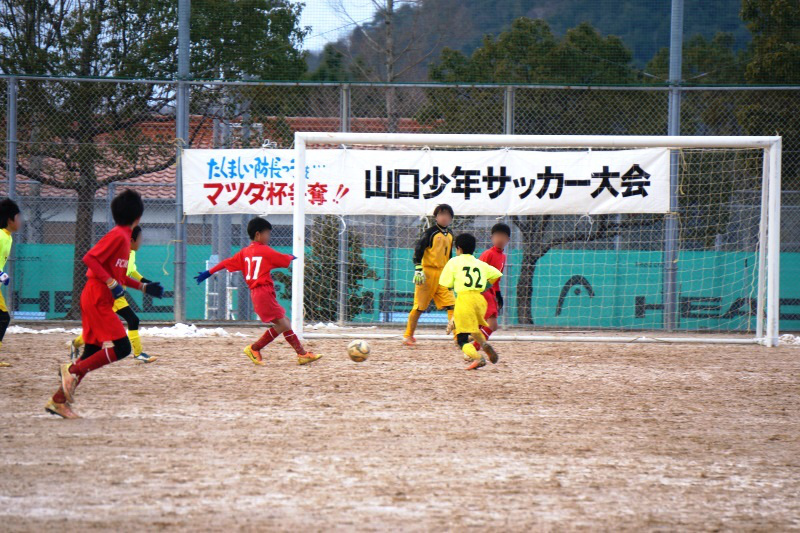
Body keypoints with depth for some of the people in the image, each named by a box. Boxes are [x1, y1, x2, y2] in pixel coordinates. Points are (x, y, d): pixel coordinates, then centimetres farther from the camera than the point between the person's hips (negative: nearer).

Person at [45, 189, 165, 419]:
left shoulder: (124, 237, 17)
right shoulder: (117, 236, -13)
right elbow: (90, 258, -21)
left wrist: (144, 287, 23)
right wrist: (112, 283, -25)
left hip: (99, 301, 10)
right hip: (97, 299, -10)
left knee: (92, 353, 9)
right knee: (122, 347, -15)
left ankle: (59, 400, 10)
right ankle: (72, 370, -14)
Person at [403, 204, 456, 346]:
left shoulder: (450, 234, 14)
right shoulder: (431, 232, -8)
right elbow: (418, 249, -12)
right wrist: (418, 269, -21)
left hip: (443, 274, 6)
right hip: (427, 273, -6)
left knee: (451, 304, -6)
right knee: (419, 306, -1)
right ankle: (408, 336, 11)